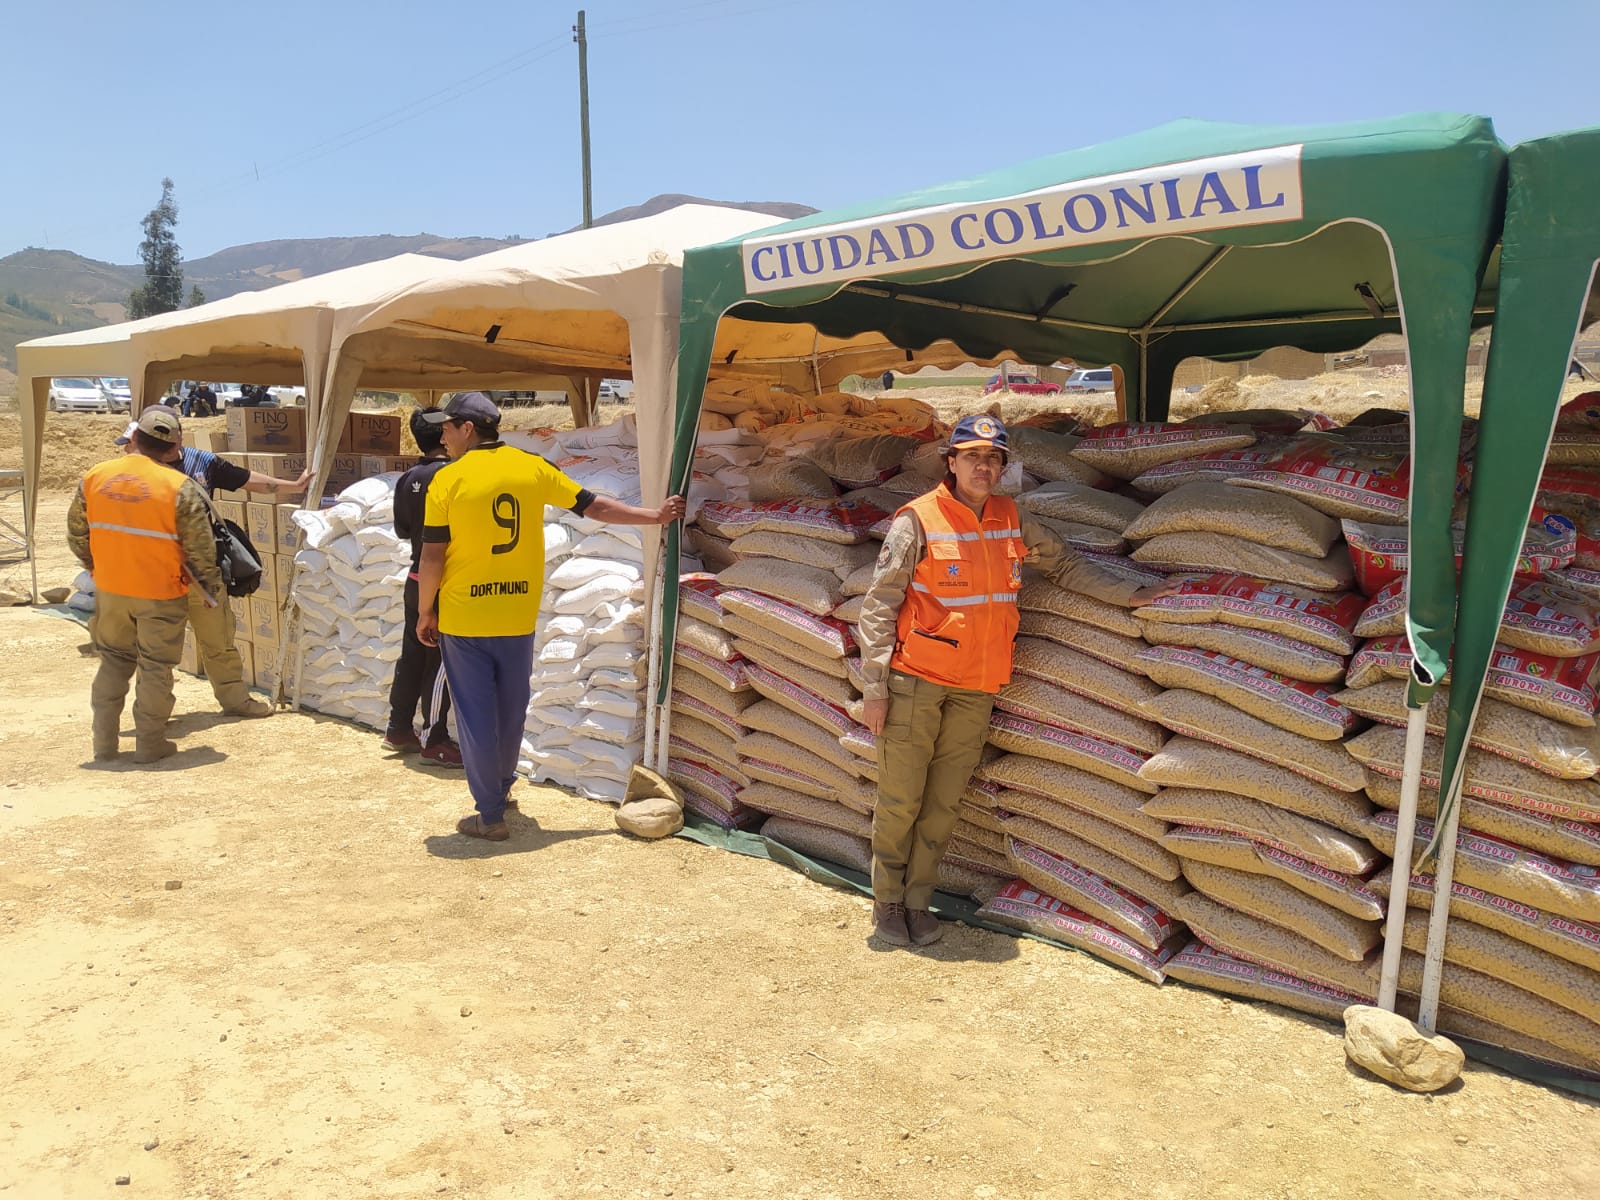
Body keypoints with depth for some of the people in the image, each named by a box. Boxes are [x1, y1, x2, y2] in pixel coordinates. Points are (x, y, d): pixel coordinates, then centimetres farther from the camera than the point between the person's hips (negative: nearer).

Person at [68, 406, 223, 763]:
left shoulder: (94, 477, -3)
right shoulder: (179, 487, -16)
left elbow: (77, 534, 7)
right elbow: (200, 547, -12)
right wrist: (212, 583, 4)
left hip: (109, 590, 4)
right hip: (160, 594, -4)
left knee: (113, 662, 19)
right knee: (156, 667, 8)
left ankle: (104, 743, 22)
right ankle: (150, 744, 14)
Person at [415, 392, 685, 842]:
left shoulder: (448, 479, -10)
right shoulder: (532, 467, 1)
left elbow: (432, 557, -9)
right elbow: (595, 506, 6)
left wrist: (425, 612, 4)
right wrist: (656, 516, 15)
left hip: (463, 619, -4)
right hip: (518, 618, 4)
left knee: (475, 716, 5)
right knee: (510, 710, 20)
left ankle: (490, 815, 10)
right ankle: (501, 784, 41)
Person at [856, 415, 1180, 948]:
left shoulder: (1010, 520, 6)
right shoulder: (919, 520, -10)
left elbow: (1064, 564, 19)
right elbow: (878, 605, -9)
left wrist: (1131, 594, 13)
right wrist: (874, 689, -13)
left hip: (976, 688, 5)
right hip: (916, 679, -4)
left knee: (943, 803, 9)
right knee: (900, 799, 2)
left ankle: (917, 901, 23)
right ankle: (887, 902, 19)